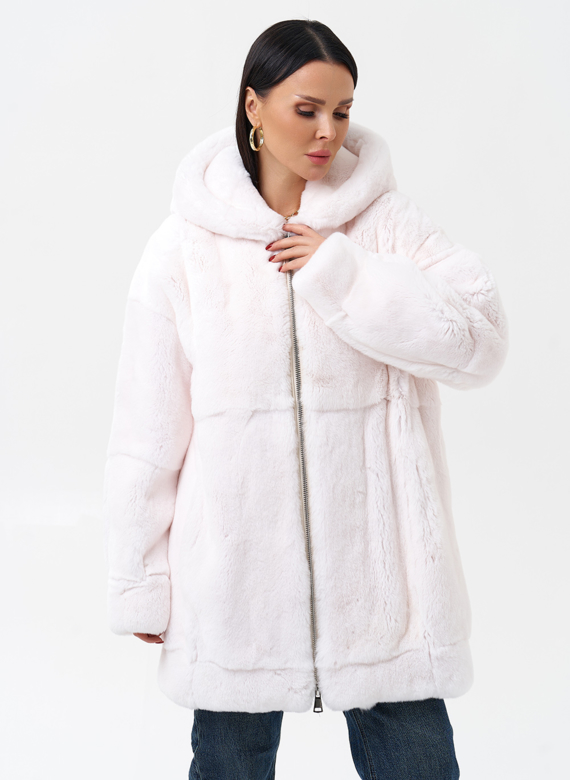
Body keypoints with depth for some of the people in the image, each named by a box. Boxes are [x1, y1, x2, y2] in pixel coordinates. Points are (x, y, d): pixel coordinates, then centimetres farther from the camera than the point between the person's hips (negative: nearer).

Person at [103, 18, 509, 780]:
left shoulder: (388, 224, 0)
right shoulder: (186, 246, -2)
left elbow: (480, 339, -13)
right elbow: (148, 431, 0)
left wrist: (342, 271, -17)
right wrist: (141, 584, 2)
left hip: (375, 567, 1)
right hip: (235, 570, 0)